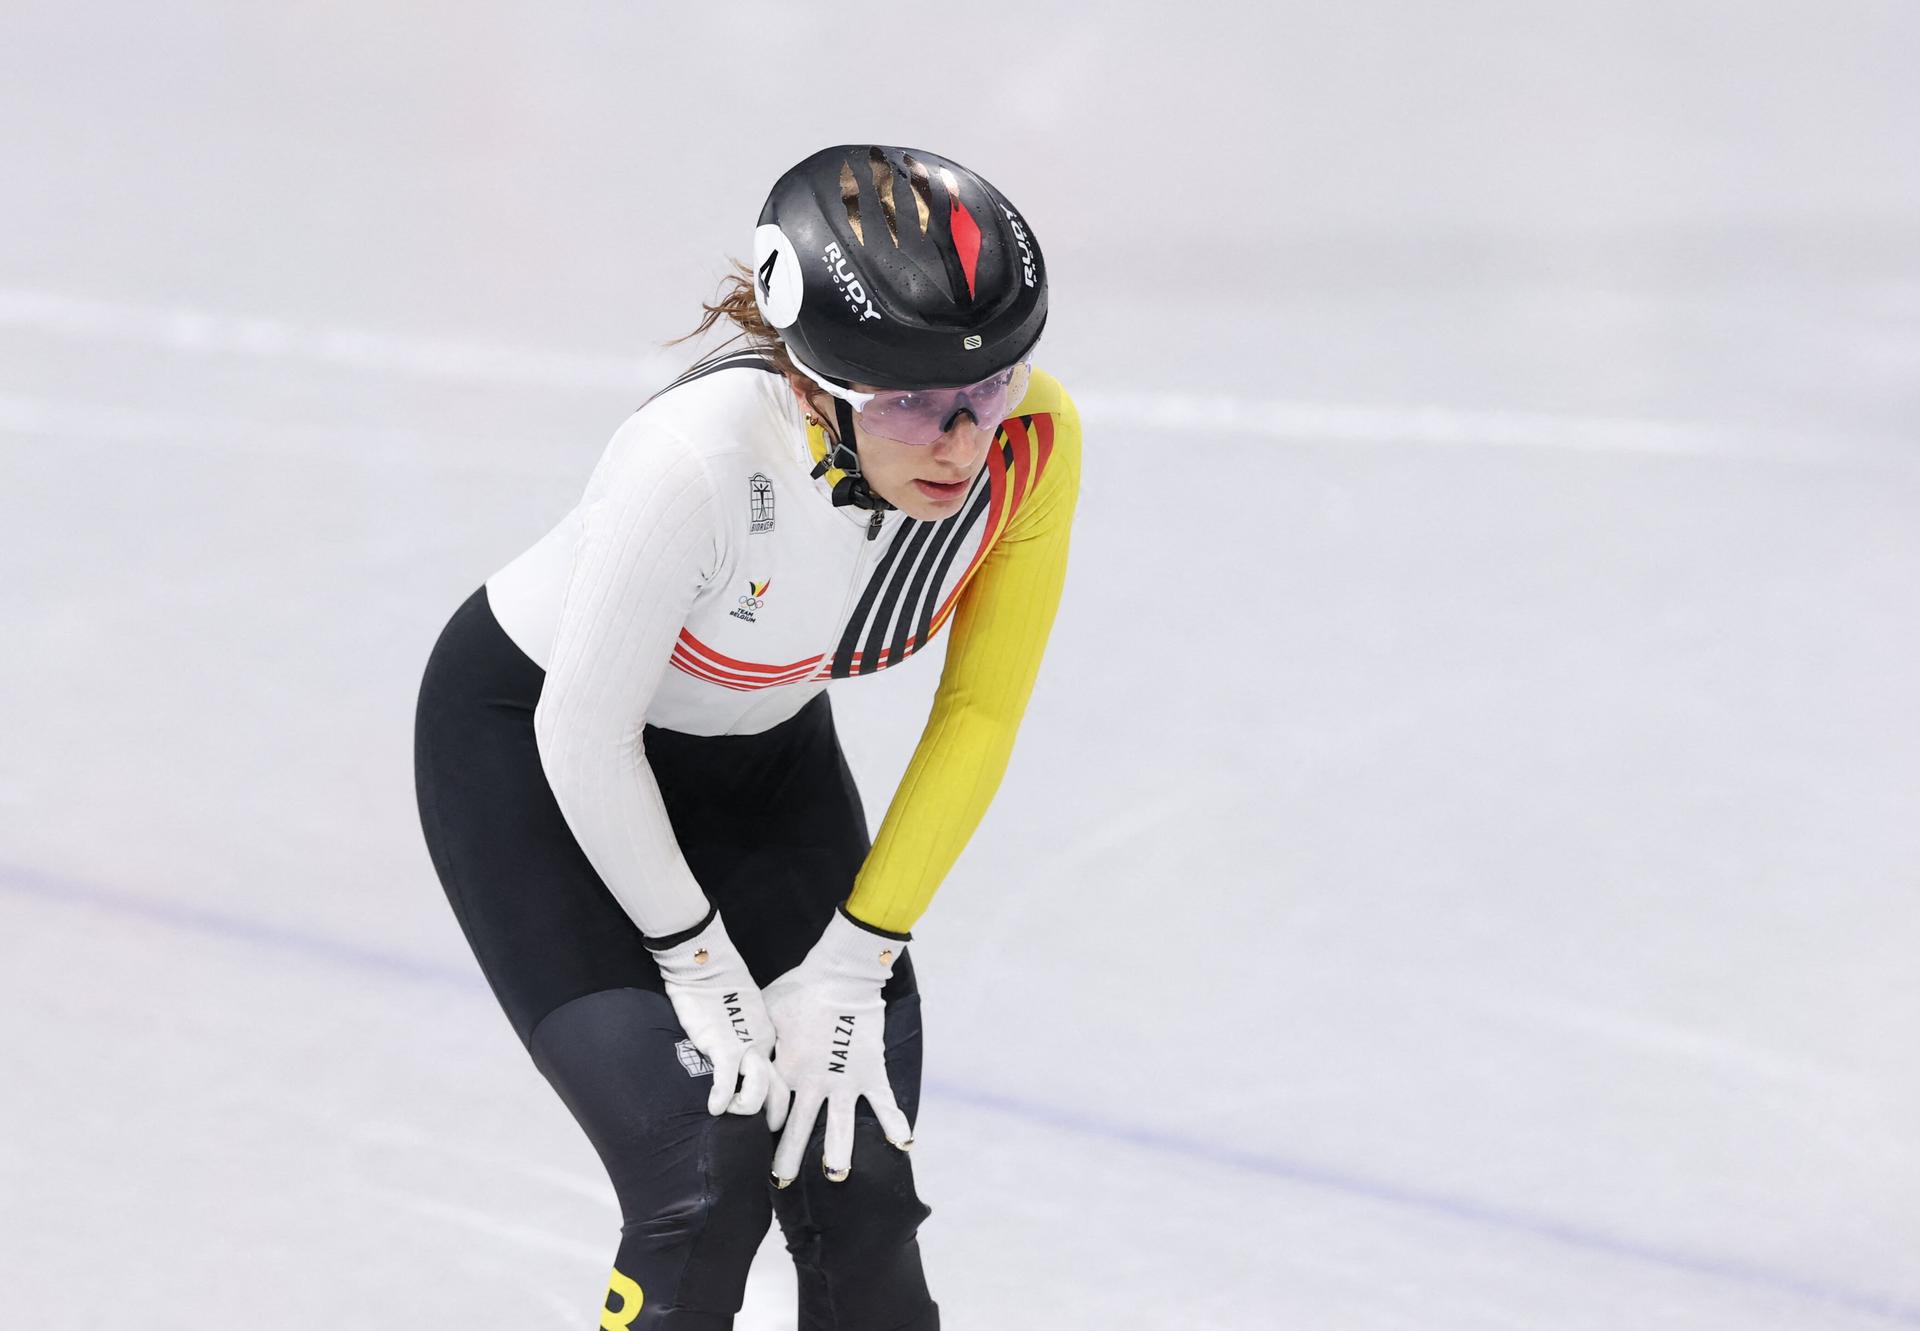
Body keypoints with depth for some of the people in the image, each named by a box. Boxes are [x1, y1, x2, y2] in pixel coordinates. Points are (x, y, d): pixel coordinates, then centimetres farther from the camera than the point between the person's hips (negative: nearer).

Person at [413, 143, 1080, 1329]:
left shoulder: (1034, 439, -25)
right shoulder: (702, 457, -39)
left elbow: (979, 714, -11)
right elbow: (587, 733, -25)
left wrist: (856, 957, -12)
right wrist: (699, 962, -14)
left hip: (764, 752, 5)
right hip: (534, 742, -4)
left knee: (859, 1190, -2)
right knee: (707, 1176, -17)